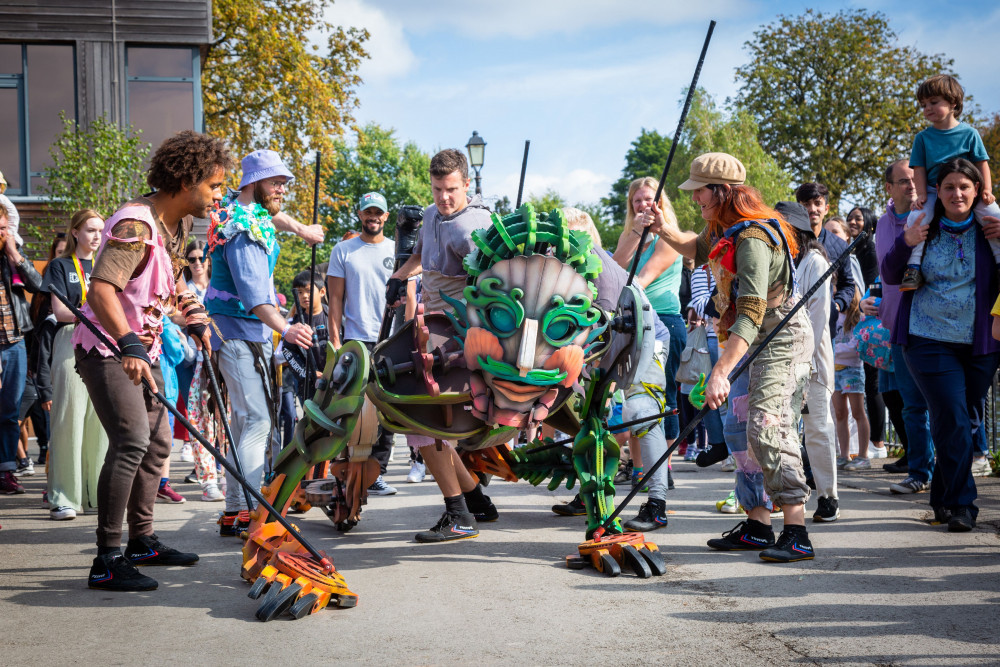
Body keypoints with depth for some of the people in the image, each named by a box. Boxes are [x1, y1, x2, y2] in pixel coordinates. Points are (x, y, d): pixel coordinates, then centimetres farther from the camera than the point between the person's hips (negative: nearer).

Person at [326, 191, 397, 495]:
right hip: (355, 340, -2)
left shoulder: (397, 250, 11)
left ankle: (376, 473, 5)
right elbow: (335, 299, 6)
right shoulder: (343, 251, 8)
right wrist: (334, 341, -3)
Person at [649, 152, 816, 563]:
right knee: (750, 431, 10)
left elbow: (752, 313, -34)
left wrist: (720, 371, -41)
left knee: (768, 428, -22)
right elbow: (696, 249, 31)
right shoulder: (724, 231, 7)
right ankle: (757, 526, 17)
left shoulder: (752, 240, -25)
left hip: (783, 341, -11)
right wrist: (664, 230, 9)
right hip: (760, 343, 11)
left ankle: (796, 535, -23)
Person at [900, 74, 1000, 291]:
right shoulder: (923, 137, 4)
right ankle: (913, 267, -22)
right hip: (934, 192, 1)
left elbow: (982, 163, 2)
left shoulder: (969, 133, 1)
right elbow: (919, 169, 3)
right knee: (916, 217, -25)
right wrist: (921, 195, -9)